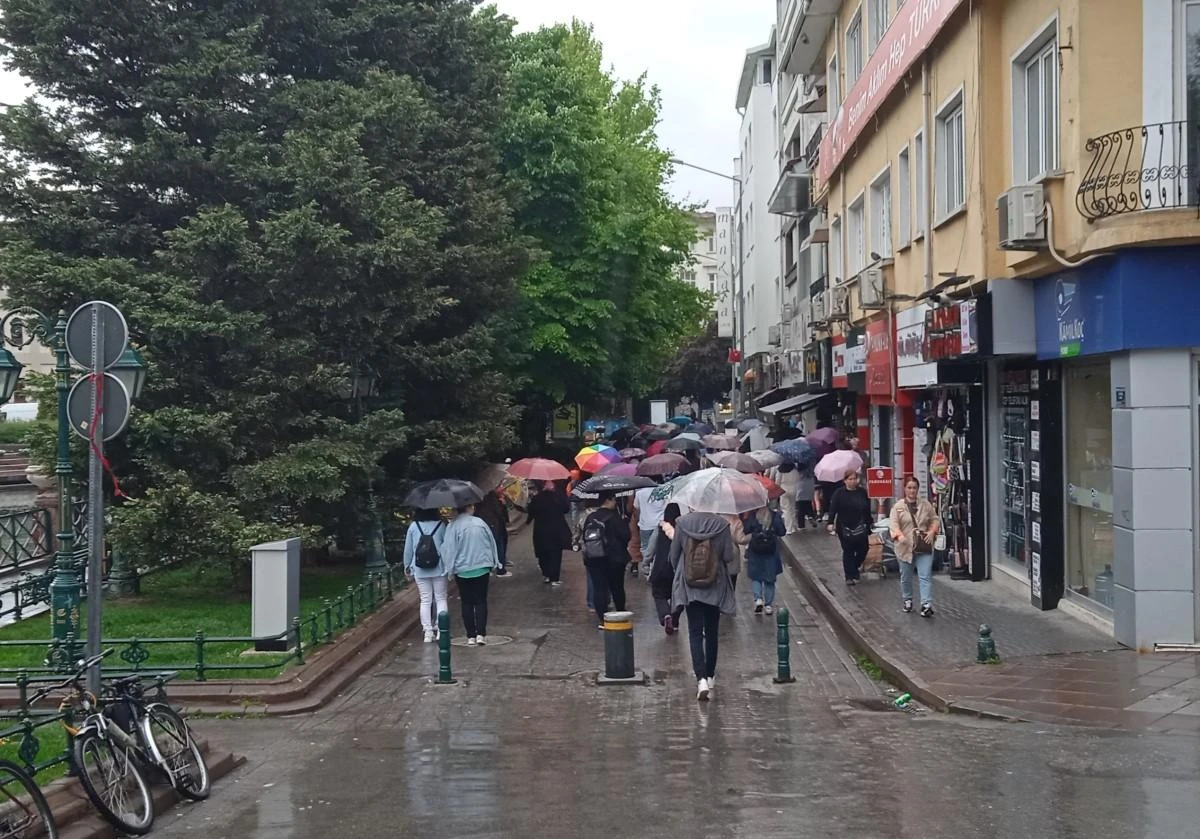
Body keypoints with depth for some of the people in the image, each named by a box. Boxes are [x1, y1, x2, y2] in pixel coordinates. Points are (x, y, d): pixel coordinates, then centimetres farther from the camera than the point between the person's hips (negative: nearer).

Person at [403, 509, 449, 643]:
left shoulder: (413, 526, -1)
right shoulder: (441, 525, -6)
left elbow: (408, 549, 4)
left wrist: (407, 567, 16)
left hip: (420, 571, 1)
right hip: (439, 570, -1)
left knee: (425, 600, 6)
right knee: (441, 598, 9)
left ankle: (428, 632, 5)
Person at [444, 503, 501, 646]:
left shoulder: (453, 526, -12)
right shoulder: (480, 522, -4)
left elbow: (449, 549, -11)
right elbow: (491, 543, 4)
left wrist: (450, 569, -2)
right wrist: (493, 564, 16)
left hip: (462, 571, -1)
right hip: (482, 569, 1)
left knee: (467, 603, 8)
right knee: (481, 601, 10)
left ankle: (471, 636, 6)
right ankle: (481, 634, 1)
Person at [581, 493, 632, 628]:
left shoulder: (591, 517, 2)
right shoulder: (613, 517, -13)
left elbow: (585, 537, 7)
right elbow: (625, 535, -14)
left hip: (593, 559, 3)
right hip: (614, 559, -3)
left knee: (599, 589, 2)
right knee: (617, 588, 13)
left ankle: (603, 619, -3)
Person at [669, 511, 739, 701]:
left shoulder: (682, 523, -10)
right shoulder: (721, 524, -13)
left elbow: (674, 555, -2)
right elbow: (728, 556, -10)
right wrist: (735, 549, 13)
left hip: (689, 586, 0)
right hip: (715, 587, 1)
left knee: (695, 632, 1)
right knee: (712, 631, 17)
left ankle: (701, 678, -15)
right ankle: (710, 675, 28)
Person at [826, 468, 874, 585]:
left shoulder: (863, 493, 6)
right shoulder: (839, 494, -3)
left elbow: (868, 510, 14)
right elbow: (833, 509, -9)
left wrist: (870, 522, 17)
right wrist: (831, 523, -20)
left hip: (860, 527, 3)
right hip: (845, 527, -3)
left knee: (862, 549, 2)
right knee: (848, 551, 1)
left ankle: (854, 569, 27)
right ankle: (850, 576, 6)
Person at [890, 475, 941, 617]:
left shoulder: (926, 504, 7)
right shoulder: (898, 507, 0)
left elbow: (935, 520, 11)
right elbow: (894, 524, -9)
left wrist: (932, 532, -8)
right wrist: (899, 535, -27)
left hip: (924, 547, 0)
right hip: (905, 547, 0)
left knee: (926, 576, -10)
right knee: (906, 577, 13)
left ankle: (926, 605, -14)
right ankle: (907, 600, 33)